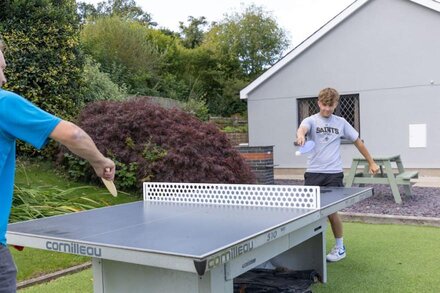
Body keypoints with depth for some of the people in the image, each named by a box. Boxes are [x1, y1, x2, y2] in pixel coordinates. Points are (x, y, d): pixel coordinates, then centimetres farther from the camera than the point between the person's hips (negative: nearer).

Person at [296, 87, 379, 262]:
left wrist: (371, 162, 19)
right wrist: (300, 136, -48)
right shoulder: (311, 121, 0)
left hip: (334, 173, 0)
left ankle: (340, 247, 18)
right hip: (313, 173, 0)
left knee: (331, 212, -2)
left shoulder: (341, 123, 8)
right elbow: (302, 129, -24)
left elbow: (358, 142, 17)